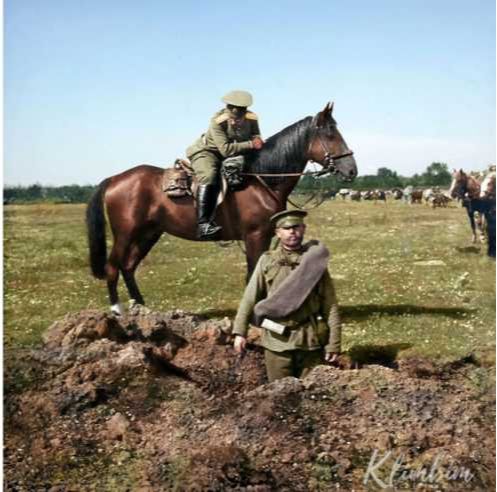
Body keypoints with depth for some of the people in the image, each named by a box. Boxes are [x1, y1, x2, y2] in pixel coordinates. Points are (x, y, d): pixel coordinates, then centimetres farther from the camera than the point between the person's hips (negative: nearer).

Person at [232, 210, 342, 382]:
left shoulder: (315, 261, 1)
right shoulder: (267, 261, 2)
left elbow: (330, 304, 0)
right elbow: (250, 298, 1)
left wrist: (334, 342, -4)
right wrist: (239, 331, -9)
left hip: (311, 341, 0)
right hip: (277, 341, 0)